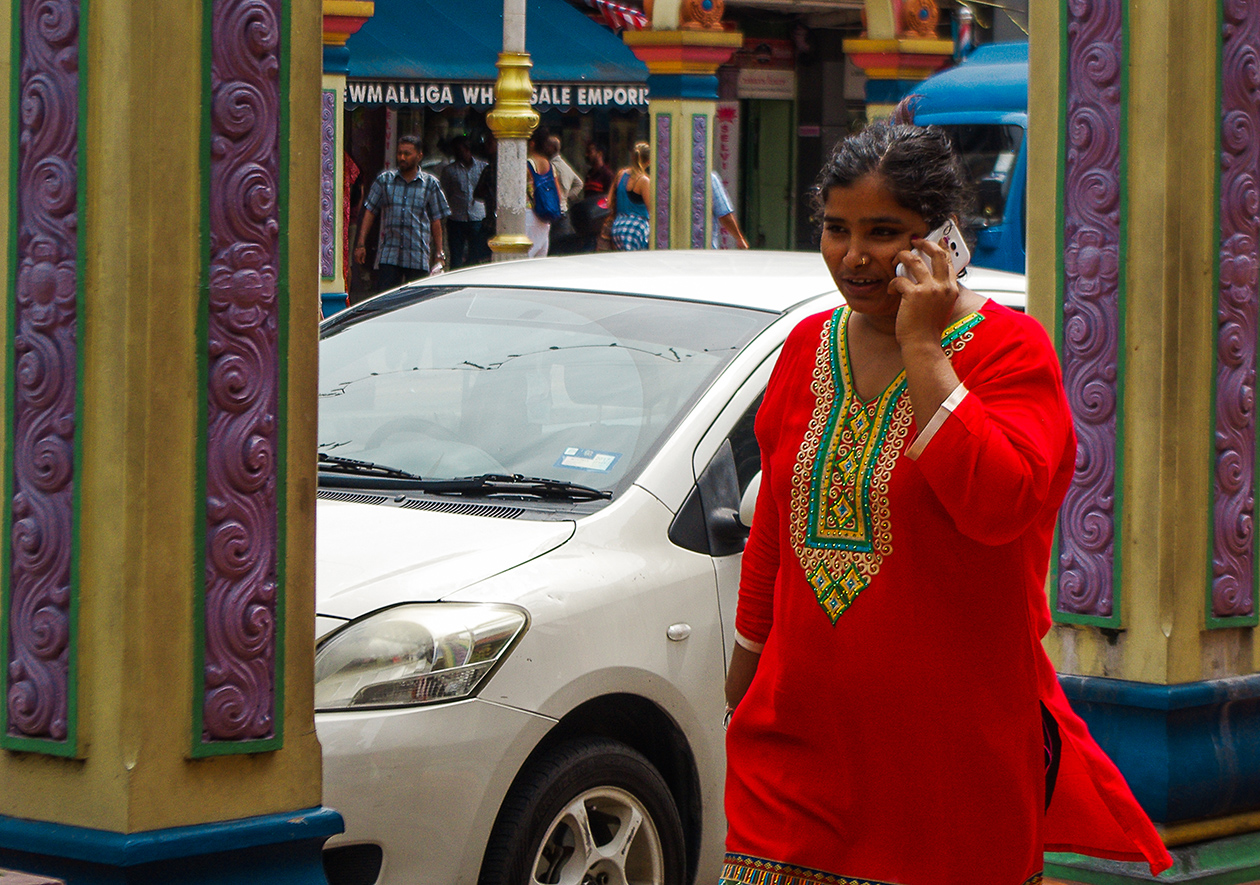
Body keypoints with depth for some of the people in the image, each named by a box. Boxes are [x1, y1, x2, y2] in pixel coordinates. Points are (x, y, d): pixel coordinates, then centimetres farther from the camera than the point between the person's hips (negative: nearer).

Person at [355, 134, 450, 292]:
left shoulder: (430, 184, 7)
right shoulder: (384, 180, 9)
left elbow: (436, 221, 9)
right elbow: (369, 212, 10)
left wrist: (439, 254, 6)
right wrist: (361, 244, 2)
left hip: (418, 257, 0)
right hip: (389, 255, 0)